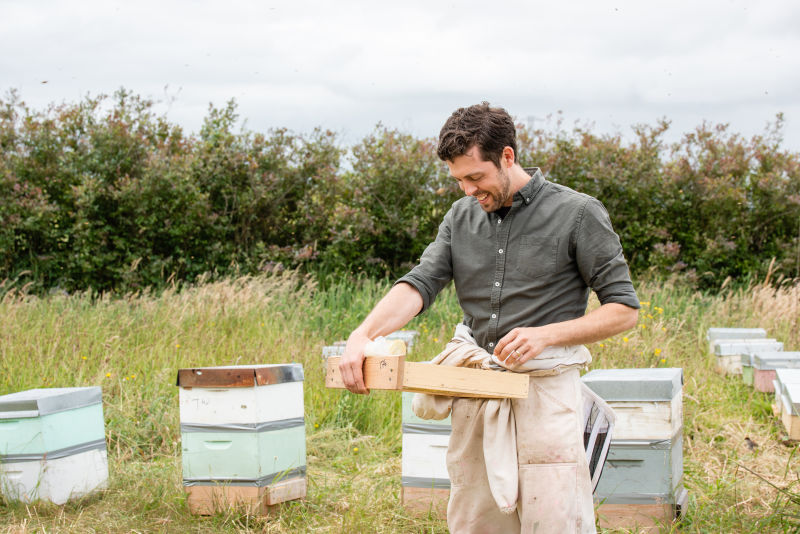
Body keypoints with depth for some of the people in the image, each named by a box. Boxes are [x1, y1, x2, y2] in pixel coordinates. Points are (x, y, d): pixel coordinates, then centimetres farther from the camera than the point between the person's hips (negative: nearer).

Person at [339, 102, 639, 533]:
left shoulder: (577, 214, -4)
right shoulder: (461, 216, 11)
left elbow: (624, 310, -3)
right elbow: (419, 284, -1)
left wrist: (546, 335, -16)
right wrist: (362, 334, -19)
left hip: (544, 389, -5)